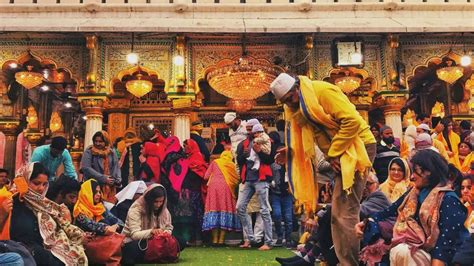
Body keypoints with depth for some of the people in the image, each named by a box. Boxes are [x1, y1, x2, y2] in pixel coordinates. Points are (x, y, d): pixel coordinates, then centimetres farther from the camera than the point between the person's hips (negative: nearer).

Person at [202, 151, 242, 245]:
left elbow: (206, 176, 13)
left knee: (214, 207, 1)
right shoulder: (232, 164, 15)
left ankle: (215, 239, -5)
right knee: (225, 208, 0)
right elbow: (236, 179, 11)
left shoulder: (214, 162, 18)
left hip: (213, 185, 1)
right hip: (226, 187, -1)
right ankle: (221, 239, -6)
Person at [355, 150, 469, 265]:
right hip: (412, 247, 8)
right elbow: (390, 211, 11)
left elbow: (446, 240, -19)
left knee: (401, 251, -35)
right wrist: (366, 222, -3)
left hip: (432, 256, -7)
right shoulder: (413, 193, 13)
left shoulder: (448, 200, -11)